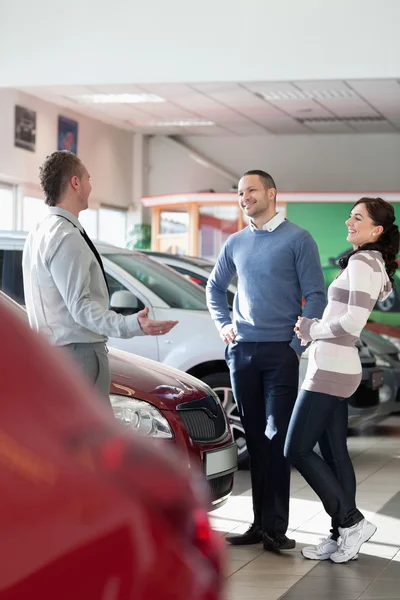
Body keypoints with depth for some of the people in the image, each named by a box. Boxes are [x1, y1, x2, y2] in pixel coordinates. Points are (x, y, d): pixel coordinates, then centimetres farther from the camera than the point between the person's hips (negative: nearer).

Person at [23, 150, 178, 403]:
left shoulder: (40, 233, 13)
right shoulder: (68, 237, -19)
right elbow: (80, 306, -24)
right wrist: (131, 325, -35)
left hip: (51, 352, 11)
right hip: (79, 352, -11)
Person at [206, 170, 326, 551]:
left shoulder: (297, 239, -3)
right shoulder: (236, 243, 13)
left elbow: (315, 295, -6)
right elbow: (215, 286, 26)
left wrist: (298, 344, -11)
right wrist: (223, 324, 11)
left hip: (280, 352, -5)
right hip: (241, 351, 5)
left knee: (277, 437, -6)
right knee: (254, 437, 8)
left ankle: (275, 526, -3)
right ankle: (261, 522, 15)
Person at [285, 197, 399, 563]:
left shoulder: (361, 263, -16)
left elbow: (352, 323, -24)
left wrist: (311, 329, -8)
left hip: (330, 369, -10)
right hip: (339, 369, 10)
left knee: (297, 450, -5)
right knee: (334, 453, 11)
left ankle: (351, 522, -1)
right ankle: (343, 536, 15)